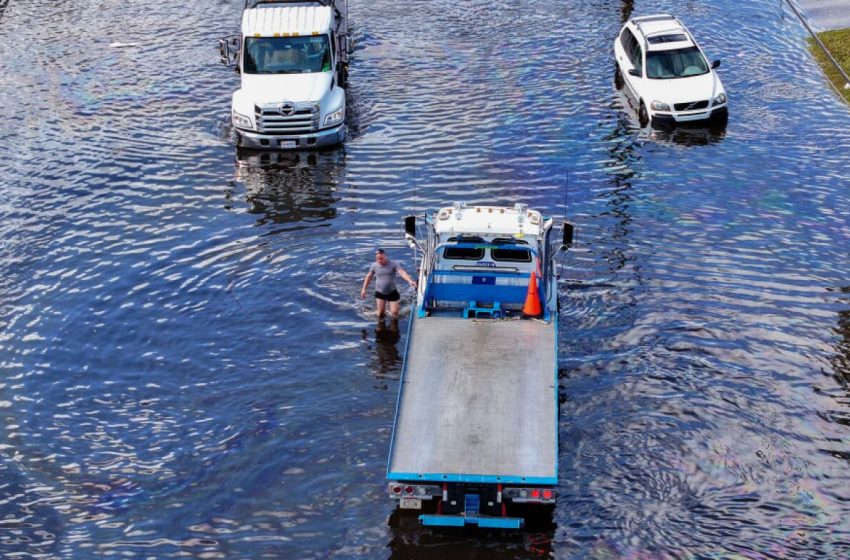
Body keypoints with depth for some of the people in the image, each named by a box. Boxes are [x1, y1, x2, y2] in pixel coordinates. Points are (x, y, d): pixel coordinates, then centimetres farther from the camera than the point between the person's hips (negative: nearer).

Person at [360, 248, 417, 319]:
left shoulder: (393, 264, -13)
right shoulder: (374, 265, -6)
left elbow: (402, 272, -26)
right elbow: (369, 276, 8)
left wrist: (410, 281, -44)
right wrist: (364, 289, 8)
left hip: (392, 292, -1)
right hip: (380, 292, 1)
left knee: (394, 312, -2)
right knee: (380, 313, -1)